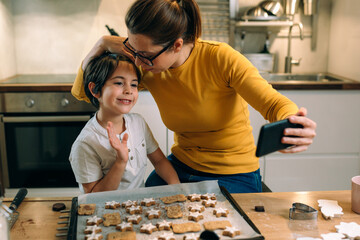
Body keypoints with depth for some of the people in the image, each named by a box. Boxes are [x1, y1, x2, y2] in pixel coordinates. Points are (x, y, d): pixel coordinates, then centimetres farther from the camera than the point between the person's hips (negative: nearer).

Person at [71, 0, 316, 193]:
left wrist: (292, 123, -52)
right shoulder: (148, 70, -10)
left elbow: (273, 103, -27)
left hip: (234, 176, -3)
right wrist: (102, 44, -18)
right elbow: (81, 91, -1)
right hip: (181, 166, 4)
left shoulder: (219, 58, -23)